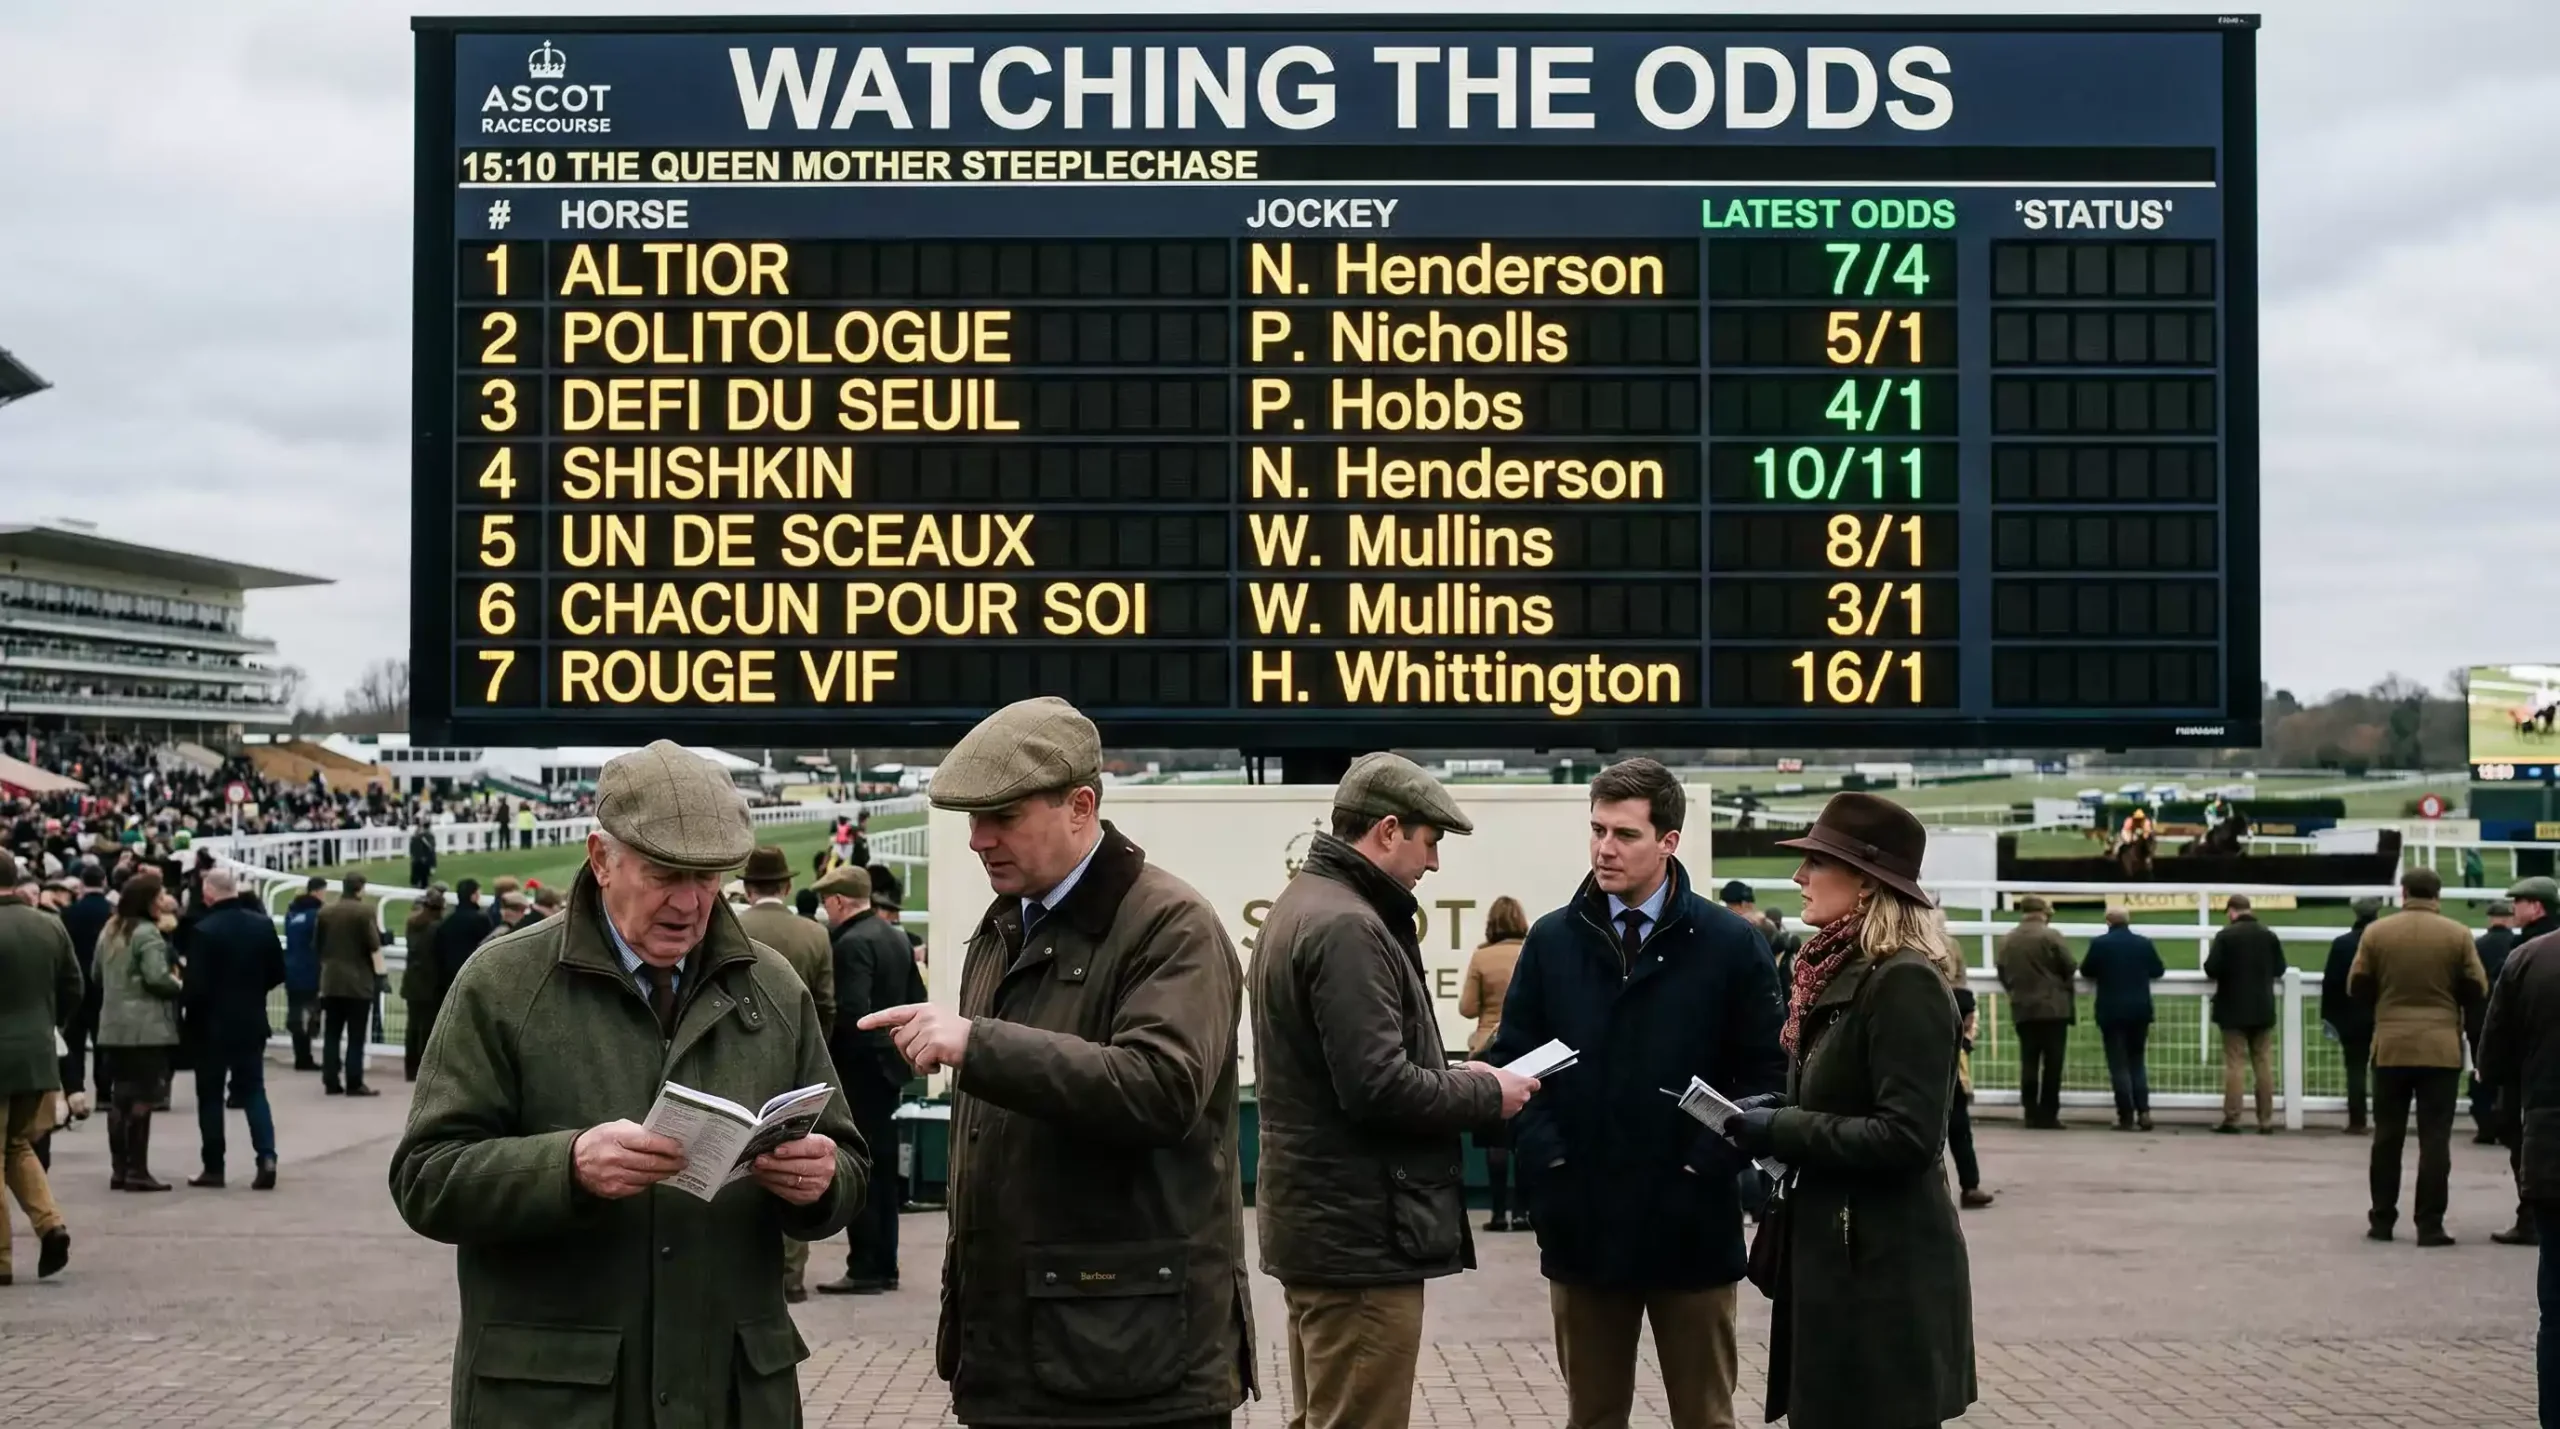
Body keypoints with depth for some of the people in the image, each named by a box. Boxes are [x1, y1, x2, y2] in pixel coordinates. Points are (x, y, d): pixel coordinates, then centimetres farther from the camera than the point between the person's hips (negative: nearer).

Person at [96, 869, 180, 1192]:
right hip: (146, 1026, -8)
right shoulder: (147, 933, -12)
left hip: (113, 1025, 8)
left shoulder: (109, 931, 15)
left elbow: (98, 975, 22)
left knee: (119, 1097, 11)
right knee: (142, 1098, -5)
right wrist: (179, 985, -4)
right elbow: (157, 977, -21)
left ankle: (119, 1169, 13)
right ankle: (137, 1170, -6)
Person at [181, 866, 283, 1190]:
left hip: (213, 1025, -4)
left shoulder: (204, 931, -16)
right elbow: (277, 973, 5)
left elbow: (196, 985, -16)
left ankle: (213, 1168, 10)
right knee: (254, 1090, 10)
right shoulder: (263, 925, -1)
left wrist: (192, 1015, 0)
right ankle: (266, 1155, -8)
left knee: (210, 1095, 8)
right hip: (252, 1022, 4)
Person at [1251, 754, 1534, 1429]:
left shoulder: (1300, 906, 15)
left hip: (1320, 1220, 11)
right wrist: (1486, 1095, -10)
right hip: (1359, 1233, -11)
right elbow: (1378, 1089, -24)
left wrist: (1448, 1074, 12)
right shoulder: (1347, 926, -19)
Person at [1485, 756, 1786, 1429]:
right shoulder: (1552, 940, 5)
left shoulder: (1731, 943, -2)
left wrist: (1710, 1159, -13)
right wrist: (1543, 1149, -7)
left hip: (1690, 1221, -2)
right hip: (1581, 1219, 2)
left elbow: (1767, 1071, -2)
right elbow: (1510, 1057, 7)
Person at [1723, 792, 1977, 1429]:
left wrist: (1782, 1131, -18)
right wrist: (1780, 1113, 5)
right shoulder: (1840, 972, 12)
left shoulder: (1905, 981, -17)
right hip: (1834, 1251, 10)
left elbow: (1906, 1136, -23)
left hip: (1884, 1266, -10)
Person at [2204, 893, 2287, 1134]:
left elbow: (2211, 969, -16)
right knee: (2262, 1062, 9)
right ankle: (2266, 1120, 8)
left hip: (2234, 1009, -4)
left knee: (2233, 1063, -2)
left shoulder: (2226, 935, -13)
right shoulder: (2269, 934, 2)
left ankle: (2232, 1119, -4)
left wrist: (2227, 973, 7)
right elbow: (2280, 968, 9)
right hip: (2262, 1008, 4)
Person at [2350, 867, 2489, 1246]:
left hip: (2391, 1046, 1)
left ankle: (2382, 1220, 13)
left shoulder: (2376, 933, -1)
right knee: (2435, 1138, 1)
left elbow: (2357, 988, 1)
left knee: (2387, 1136, 10)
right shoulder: (2457, 935, -4)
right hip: (2441, 1047, -1)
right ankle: (2430, 1225, -3)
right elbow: (2477, 991, -2)